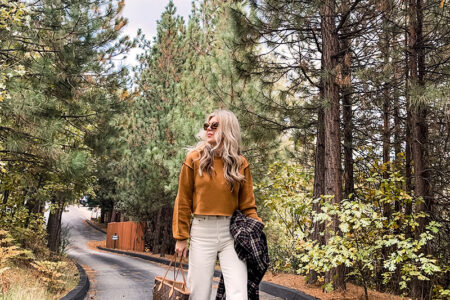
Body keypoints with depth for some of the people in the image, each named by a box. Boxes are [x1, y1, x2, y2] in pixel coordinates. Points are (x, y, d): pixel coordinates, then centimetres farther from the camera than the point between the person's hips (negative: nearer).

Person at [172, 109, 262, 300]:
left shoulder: (240, 164, 6)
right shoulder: (195, 159, 2)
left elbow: (247, 205, 7)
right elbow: (183, 201, 3)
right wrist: (181, 237, 0)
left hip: (231, 232, 1)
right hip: (201, 231, 0)